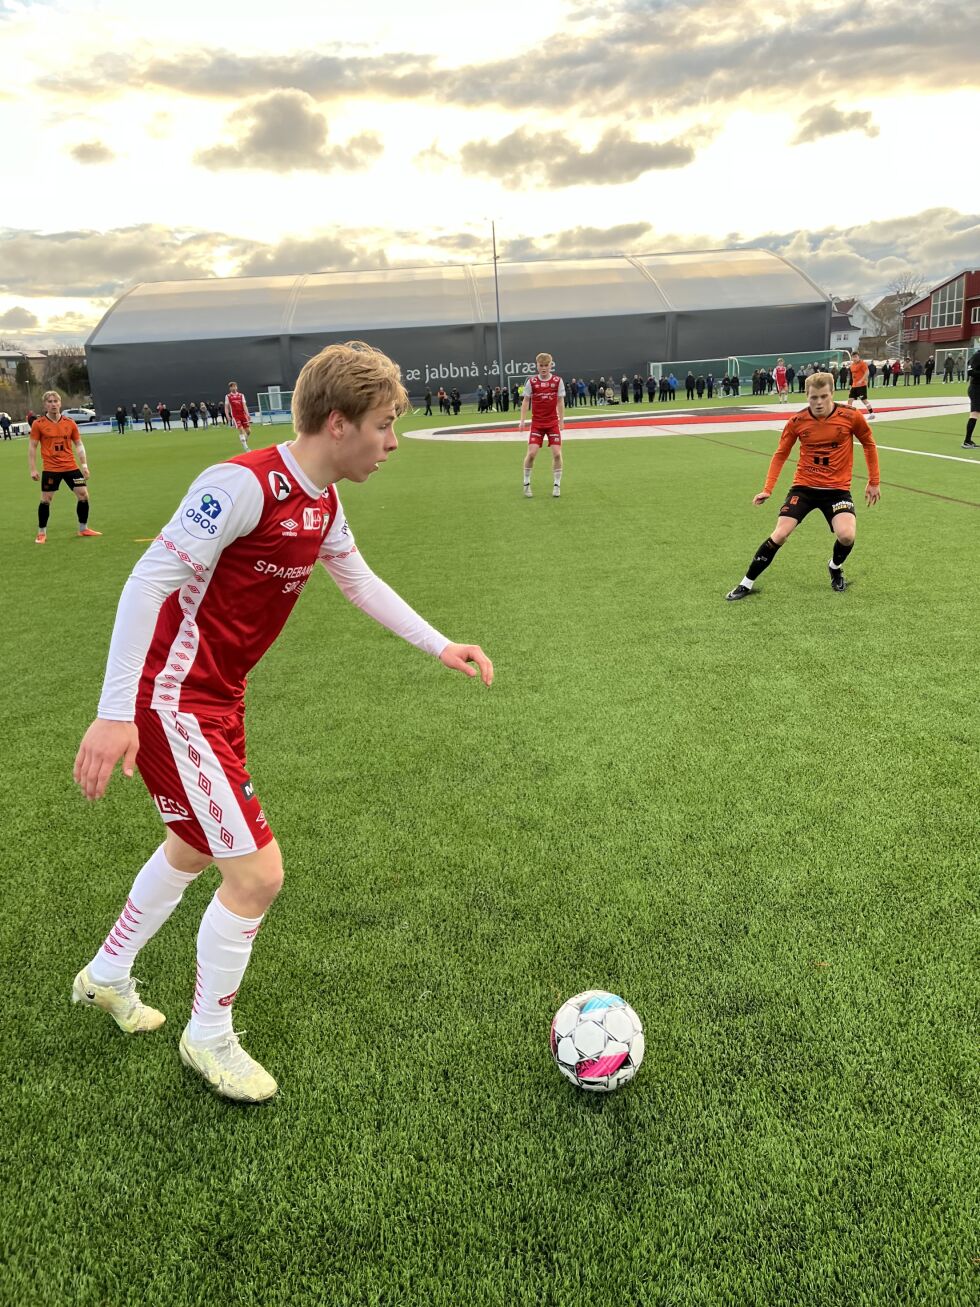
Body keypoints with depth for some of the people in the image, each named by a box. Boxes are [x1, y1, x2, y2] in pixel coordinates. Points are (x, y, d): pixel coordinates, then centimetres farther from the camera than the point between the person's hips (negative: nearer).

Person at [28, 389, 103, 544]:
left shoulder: (69, 423, 4)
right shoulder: (38, 424, -3)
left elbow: (78, 444, 11)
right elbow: (32, 446, 0)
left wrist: (84, 464, 3)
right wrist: (33, 469, -5)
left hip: (71, 466, 3)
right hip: (50, 468, -3)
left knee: (83, 495, 1)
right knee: (45, 500, 0)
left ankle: (83, 528, 17)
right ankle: (41, 533, 13)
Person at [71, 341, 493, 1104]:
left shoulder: (322, 502, 3)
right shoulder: (243, 485, -25)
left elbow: (359, 580, 17)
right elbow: (149, 581, -26)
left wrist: (440, 647, 14)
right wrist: (115, 712, -29)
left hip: (220, 699, 10)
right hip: (172, 703, -10)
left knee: (195, 849, 26)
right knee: (257, 873, -6)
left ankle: (108, 977, 51)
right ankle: (209, 1039, 20)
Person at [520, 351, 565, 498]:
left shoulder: (558, 381, -1)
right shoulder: (531, 381, -3)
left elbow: (560, 401, 5)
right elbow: (525, 401, 3)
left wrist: (561, 420, 3)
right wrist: (522, 420, -4)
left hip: (553, 423, 1)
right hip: (536, 423, -1)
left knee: (556, 453, -6)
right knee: (532, 452, -10)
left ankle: (557, 485, 8)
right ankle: (526, 483, 8)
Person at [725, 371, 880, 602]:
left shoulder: (850, 417, -11)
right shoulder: (796, 421, -8)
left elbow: (869, 444, 7)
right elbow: (780, 455, 5)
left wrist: (874, 482, 9)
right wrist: (767, 489, -3)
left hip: (837, 488, 0)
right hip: (804, 487, 1)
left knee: (846, 535, -22)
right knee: (779, 535, -11)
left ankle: (835, 568, 14)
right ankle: (746, 584, 3)